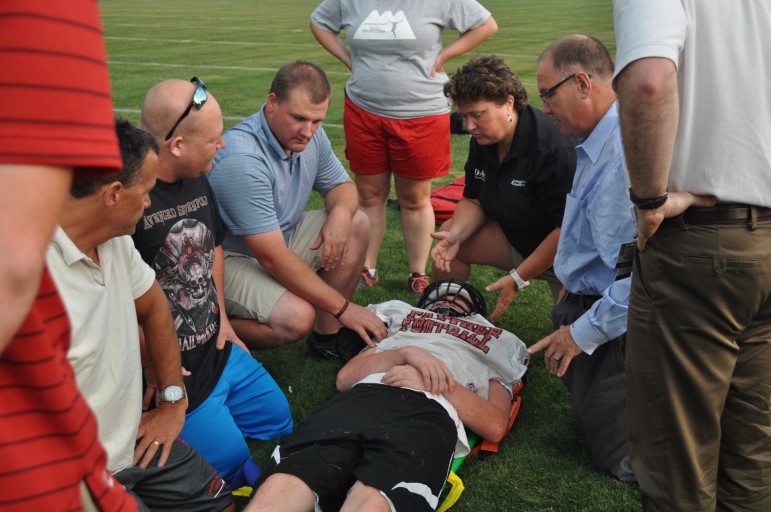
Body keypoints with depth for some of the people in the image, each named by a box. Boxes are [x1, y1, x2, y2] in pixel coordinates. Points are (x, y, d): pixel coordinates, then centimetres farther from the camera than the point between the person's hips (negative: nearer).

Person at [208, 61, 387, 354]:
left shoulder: (309, 136, -6)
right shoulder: (242, 159, -31)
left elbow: (342, 186, 9)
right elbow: (273, 258, -31)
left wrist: (341, 213, -19)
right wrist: (343, 308, -28)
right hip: (229, 257, -8)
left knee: (356, 225, -6)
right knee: (297, 318, -31)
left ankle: (326, 339, -2)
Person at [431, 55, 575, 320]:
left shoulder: (552, 148, -29)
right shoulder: (483, 140, -3)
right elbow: (474, 201, 6)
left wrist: (517, 279, -26)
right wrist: (456, 233, -16)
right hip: (517, 238, 7)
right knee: (448, 239, -6)